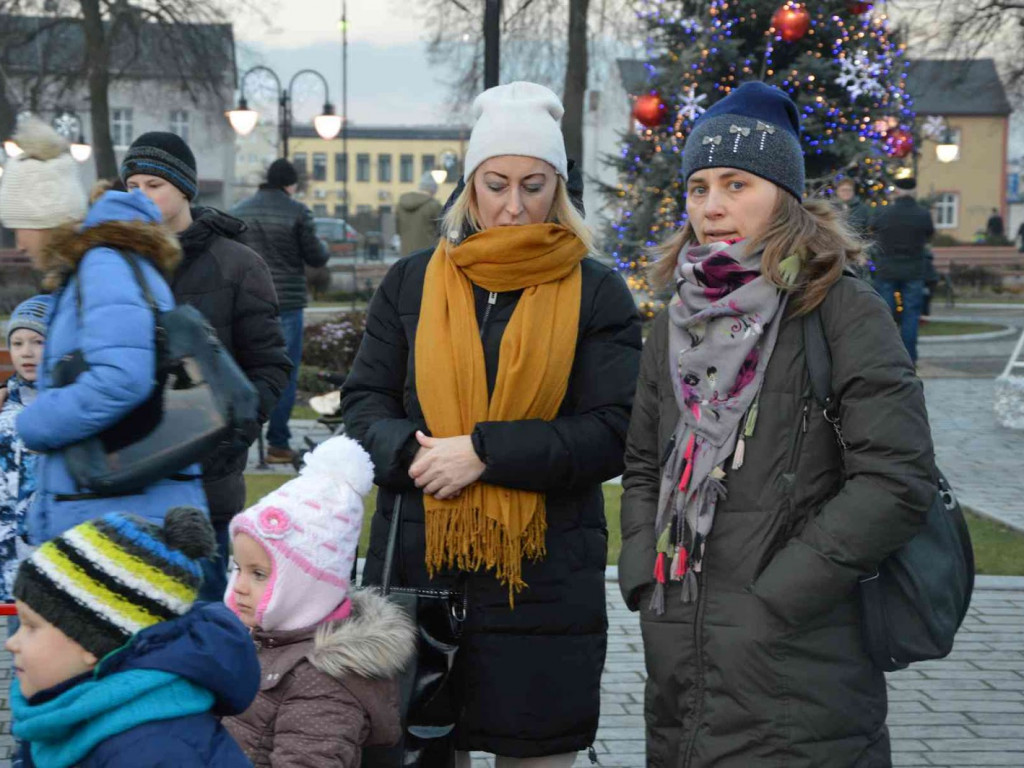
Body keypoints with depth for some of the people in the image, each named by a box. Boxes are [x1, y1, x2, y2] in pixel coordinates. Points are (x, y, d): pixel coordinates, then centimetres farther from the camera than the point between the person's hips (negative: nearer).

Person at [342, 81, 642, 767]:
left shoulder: (597, 293, 2)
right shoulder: (412, 283, 9)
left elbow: (614, 433, -6)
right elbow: (364, 402, 8)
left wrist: (485, 451, -16)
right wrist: (410, 453, -14)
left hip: (545, 577, -2)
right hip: (418, 566, 2)